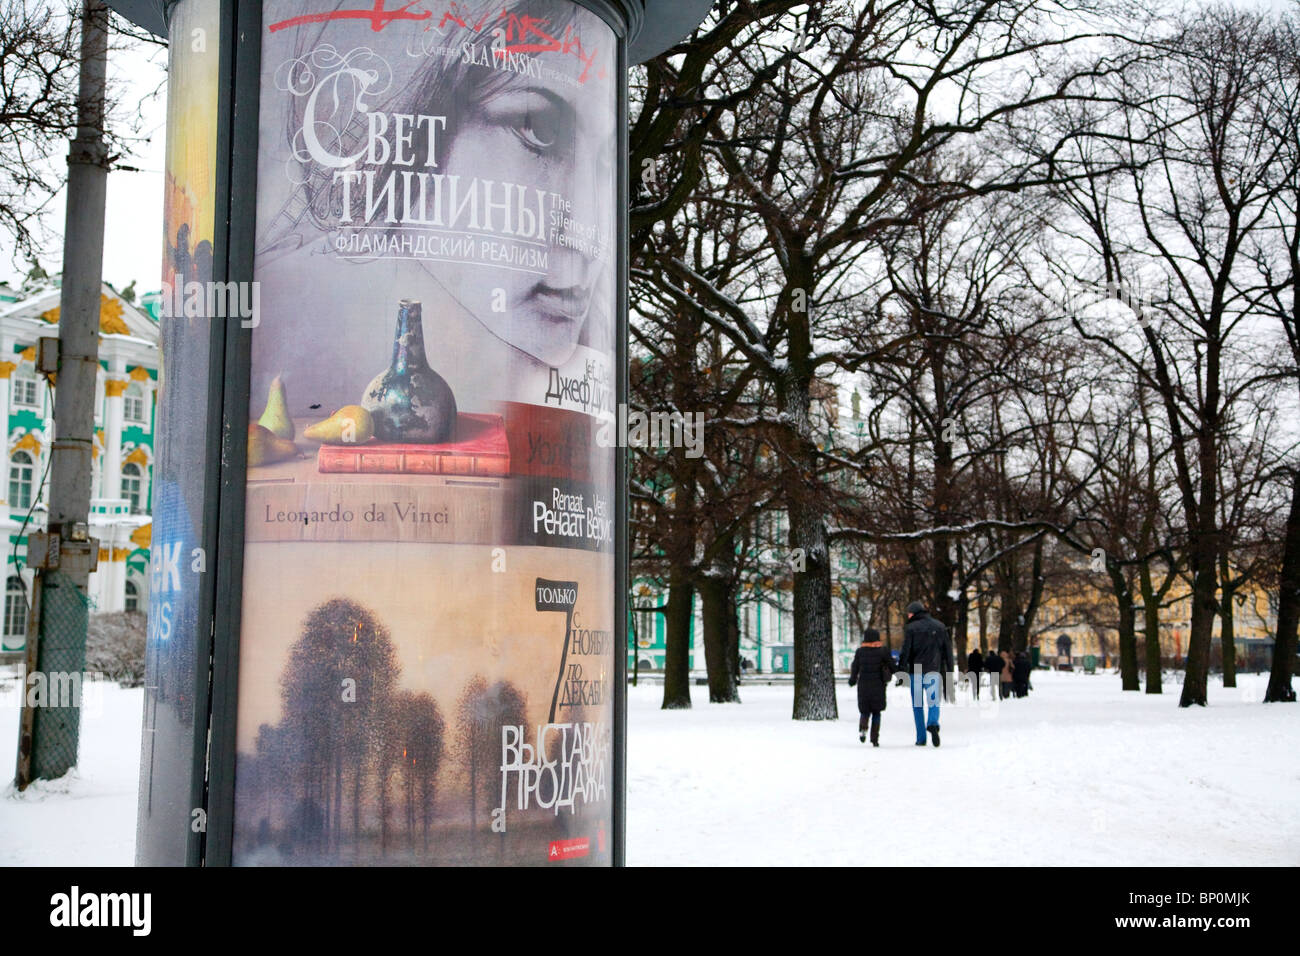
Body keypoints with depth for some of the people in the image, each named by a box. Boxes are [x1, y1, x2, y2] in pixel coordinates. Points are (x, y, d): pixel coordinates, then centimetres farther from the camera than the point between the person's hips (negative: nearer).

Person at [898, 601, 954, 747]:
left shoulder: (911, 628, -2)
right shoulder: (940, 626, 10)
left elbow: (905, 651, -8)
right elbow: (948, 650, 11)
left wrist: (901, 671, -3)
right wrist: (949, 672, 14)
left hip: (916, 672, -2)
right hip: (934, 671, 2)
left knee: (918, 705, 7)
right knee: (933, 701, 1)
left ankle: (921, 738, 5)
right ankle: (933, 723, -30)